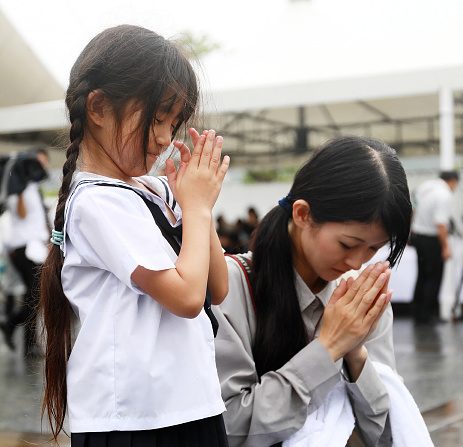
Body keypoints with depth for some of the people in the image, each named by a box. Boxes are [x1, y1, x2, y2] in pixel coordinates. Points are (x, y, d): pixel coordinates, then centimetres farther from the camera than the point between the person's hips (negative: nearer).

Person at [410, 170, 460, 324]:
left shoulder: (424, 186, 5)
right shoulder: (445, 195, -20)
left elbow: (414, 211, 18)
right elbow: (441, 224, -25)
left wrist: (413, 231, 30)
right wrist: (446, 247, -20)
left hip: (418, 235, 8)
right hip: (432, 240, -8)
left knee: (422, 275, 17)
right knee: (434, 278, 1)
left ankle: (417, 312, 22)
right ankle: (427, 315, 4)